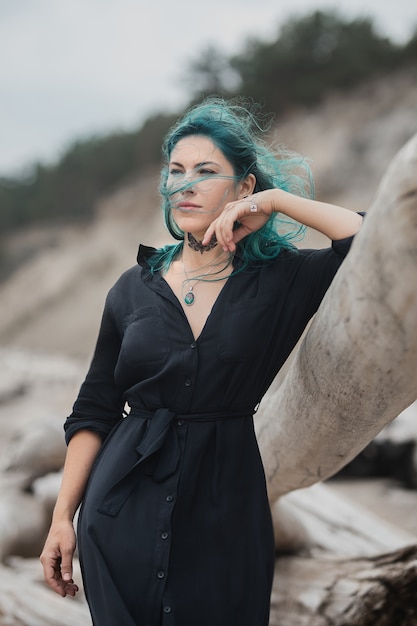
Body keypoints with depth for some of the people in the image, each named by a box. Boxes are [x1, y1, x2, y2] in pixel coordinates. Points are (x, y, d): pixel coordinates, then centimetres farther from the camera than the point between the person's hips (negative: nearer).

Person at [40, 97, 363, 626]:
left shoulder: (281, 281, -1)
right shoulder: (134, 288, 4)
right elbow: (94, 412, 7)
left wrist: (277, 201, -10)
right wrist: (62, 518, 3)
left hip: (225, 516, -1)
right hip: (125, 514, 1)